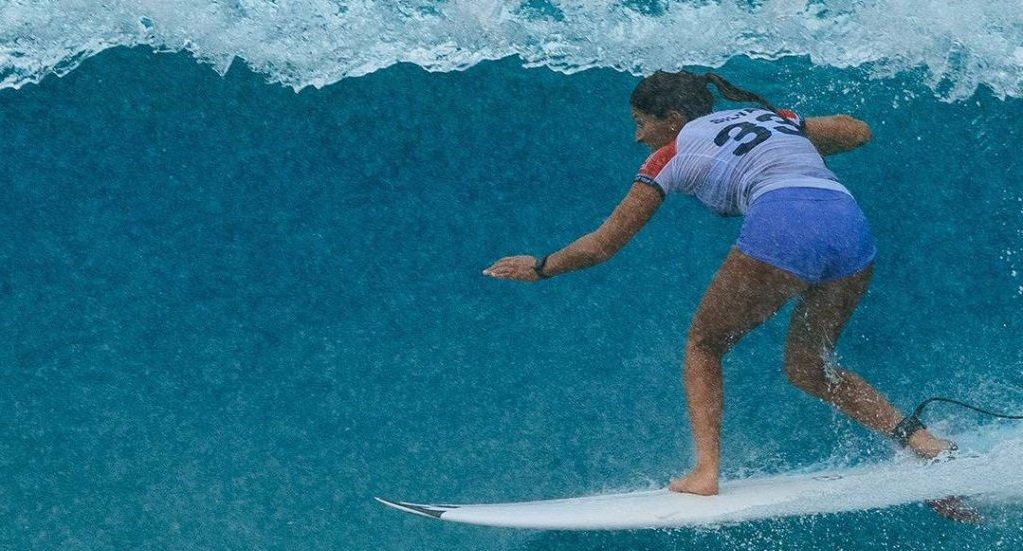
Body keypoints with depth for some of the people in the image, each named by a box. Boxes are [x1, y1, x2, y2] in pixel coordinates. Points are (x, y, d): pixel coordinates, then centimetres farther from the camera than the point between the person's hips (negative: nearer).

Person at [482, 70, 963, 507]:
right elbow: (859, 131, 35)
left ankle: (706, 473, 1)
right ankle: (917, 438, 7)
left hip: (783, 227, -6)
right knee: (806, 368, 22)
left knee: (703, 345, 16)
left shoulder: (673, 153, 16)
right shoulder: (768, 115, 31)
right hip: (852, 226, 6)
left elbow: (602, 245, 20)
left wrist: (539, 267, 36)